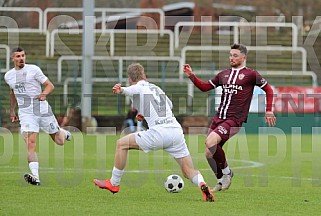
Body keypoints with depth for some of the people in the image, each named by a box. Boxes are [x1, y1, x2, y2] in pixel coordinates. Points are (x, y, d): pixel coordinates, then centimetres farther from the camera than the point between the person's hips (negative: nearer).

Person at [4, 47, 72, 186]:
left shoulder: (33, 69, -1)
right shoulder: (8, 76, 10)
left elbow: (50, 85, 1)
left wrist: (44, 94, -19)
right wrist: (12, 111, 30)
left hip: (42, 109, -1)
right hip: (26, 113, 1)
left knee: (59, 141, 7)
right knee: (30, 144, -19)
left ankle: (63, 134, 45)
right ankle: (35, 177, -24)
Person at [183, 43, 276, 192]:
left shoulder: (250, 74, 1)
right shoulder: (224, 74, 17)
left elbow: (268, 90, 9)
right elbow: (205, 87, 20)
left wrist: (269, 111, 3)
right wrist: (191, 76, 6)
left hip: (234, 120, -7)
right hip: (219, 117, 7)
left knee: (210, 142, -27)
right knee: (209, 153, 1)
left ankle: (226, 172, -6)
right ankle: (221, 181, 21)